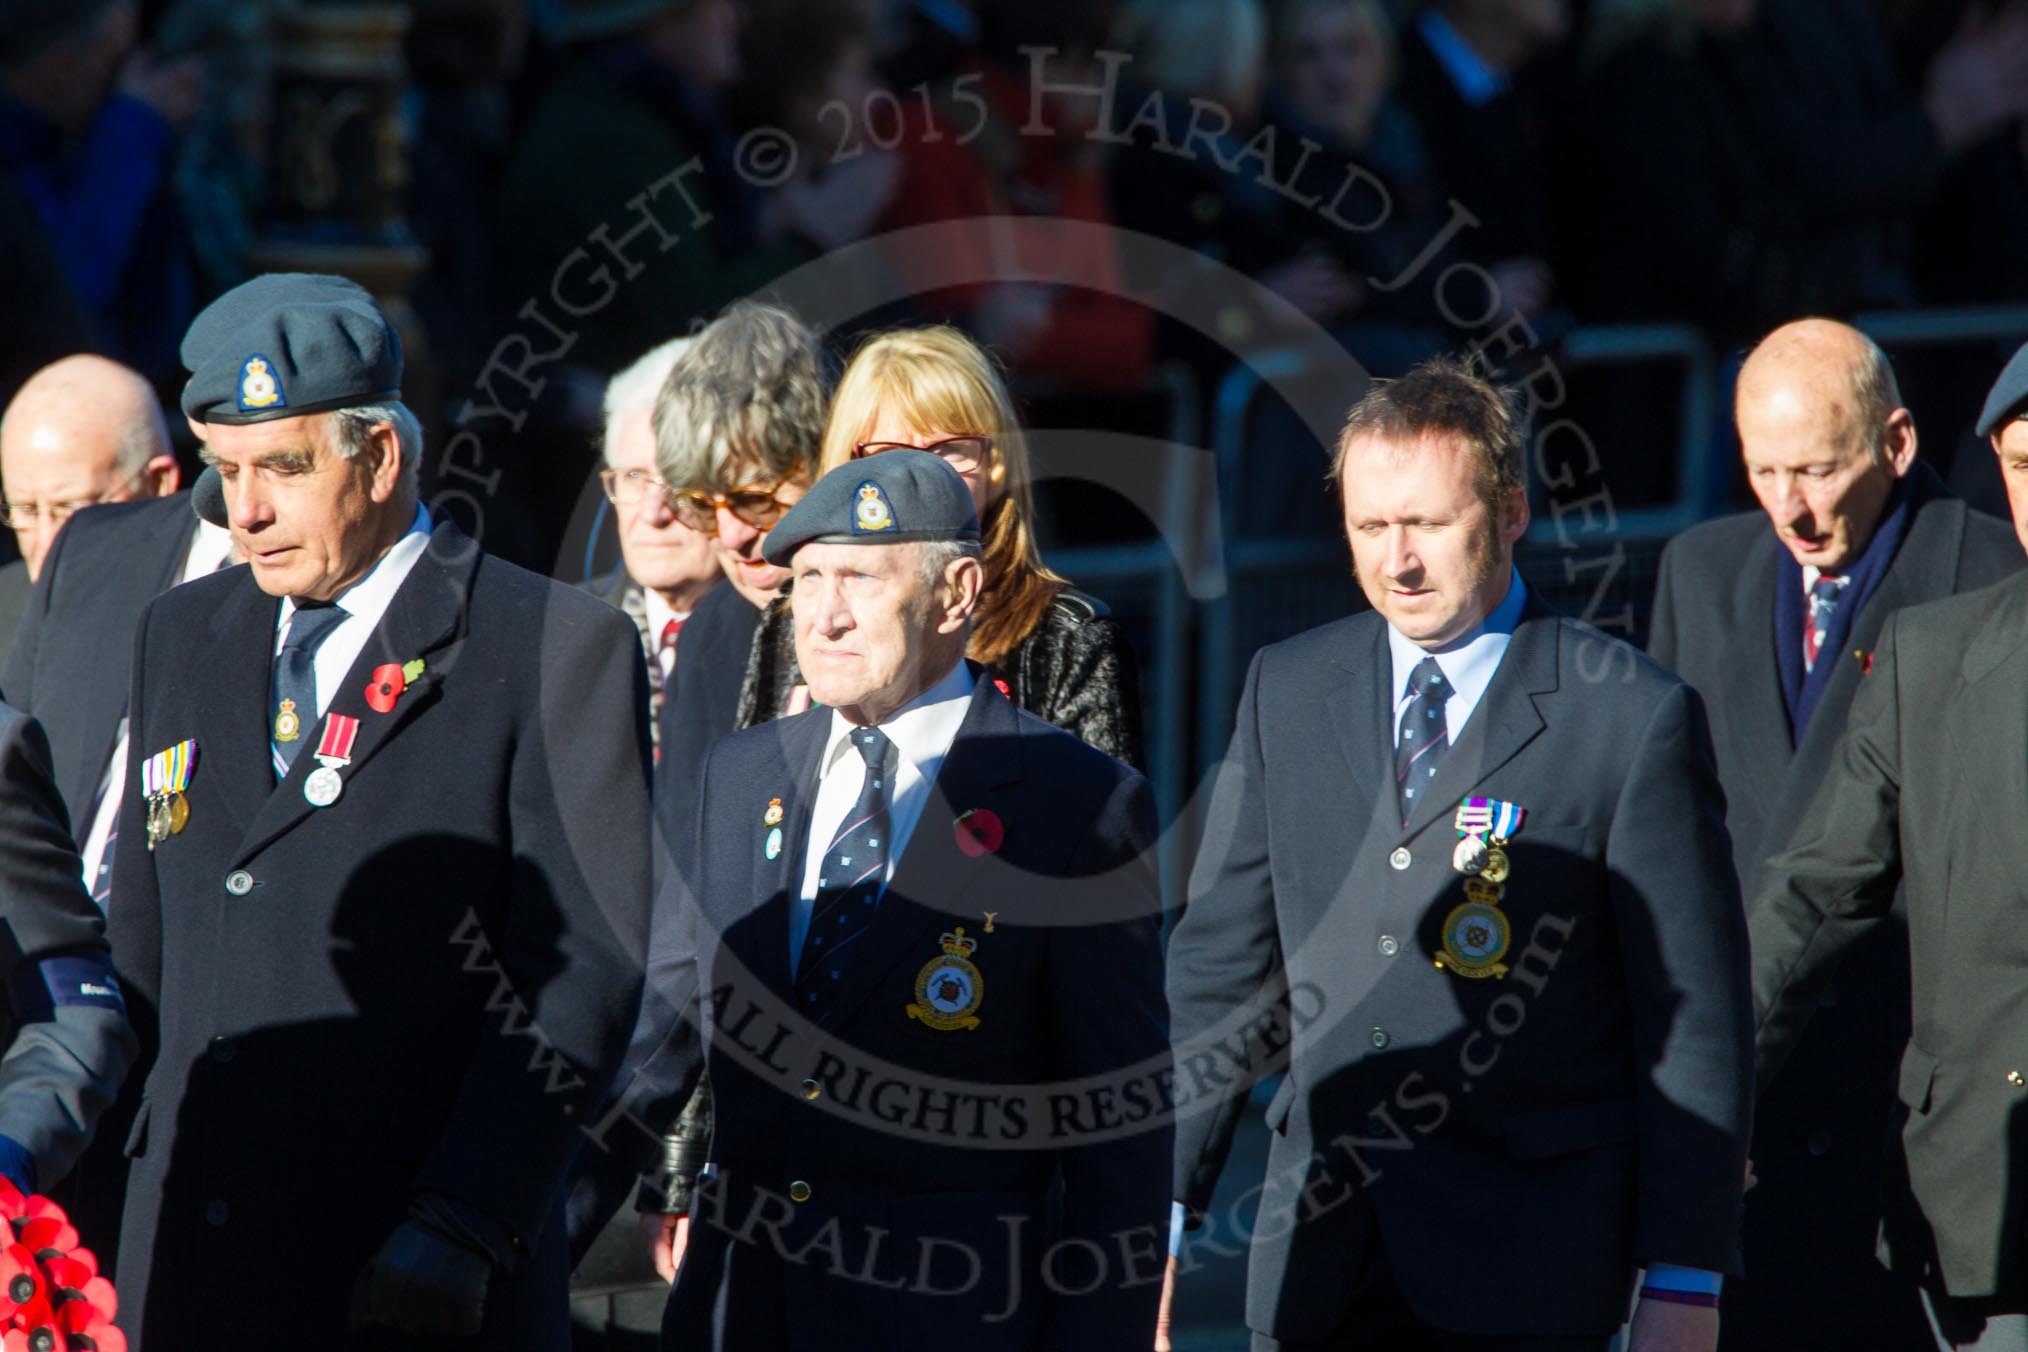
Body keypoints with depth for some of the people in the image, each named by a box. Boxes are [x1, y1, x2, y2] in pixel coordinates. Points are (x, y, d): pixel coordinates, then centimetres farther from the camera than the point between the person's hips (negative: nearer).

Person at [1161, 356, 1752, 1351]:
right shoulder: (1285, 692, 11)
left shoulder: (1635, 719, -3)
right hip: (1316, 1258, 4)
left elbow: (1695, 1019, -3)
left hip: (1523, 1272, -4)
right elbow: (1223, 970, 15)